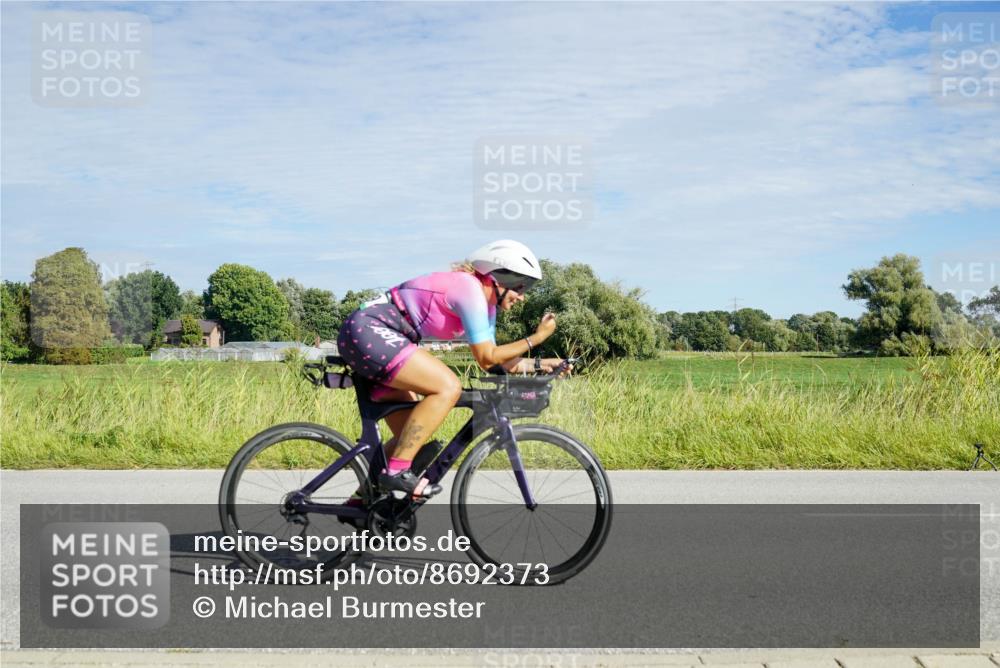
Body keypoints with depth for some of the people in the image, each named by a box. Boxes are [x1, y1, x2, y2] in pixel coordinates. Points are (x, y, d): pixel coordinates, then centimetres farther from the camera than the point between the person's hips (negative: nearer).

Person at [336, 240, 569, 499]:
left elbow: (496, 359, 16)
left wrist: (540, 364, 10)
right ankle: (397, 471, -17)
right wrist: (536, 338, -8)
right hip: (367, 330, -11)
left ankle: (363, 498, 18)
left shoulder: (486, 303, 14)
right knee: (448, 387, -21)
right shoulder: (470, 289, -16)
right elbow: (486, 358, -13)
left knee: (411, 437, 11)